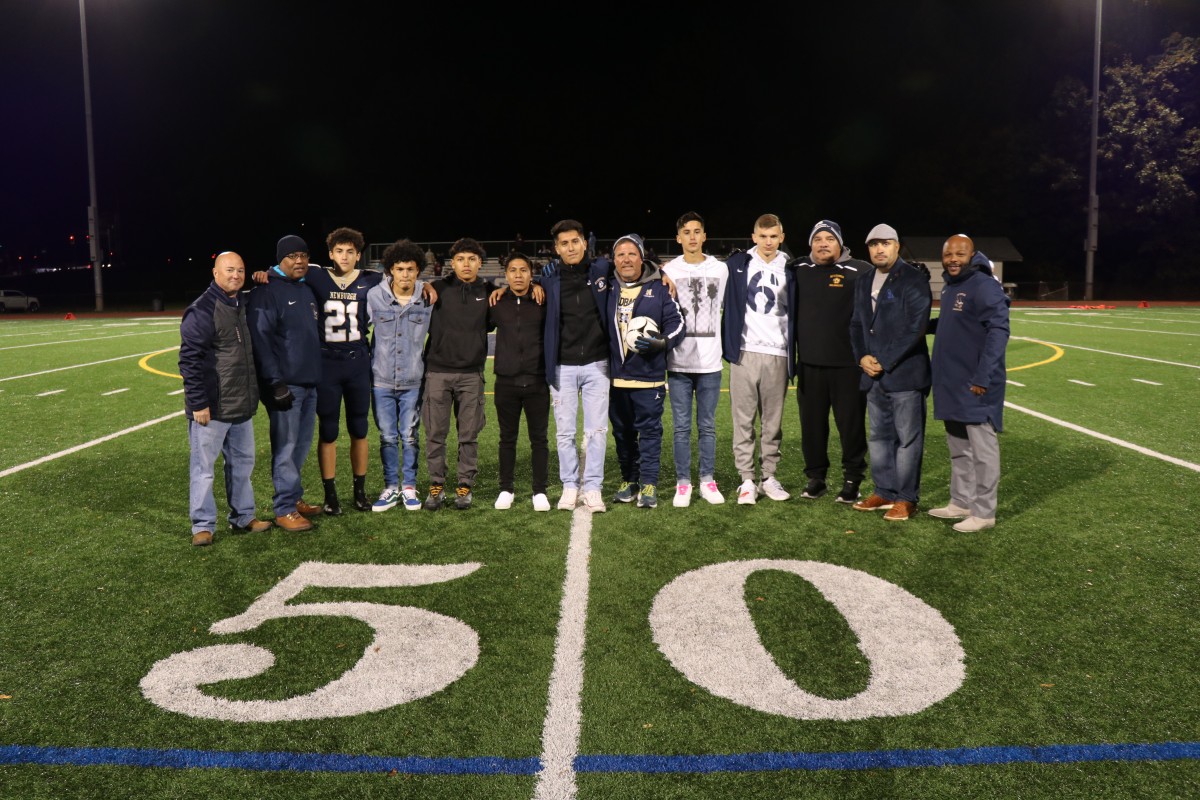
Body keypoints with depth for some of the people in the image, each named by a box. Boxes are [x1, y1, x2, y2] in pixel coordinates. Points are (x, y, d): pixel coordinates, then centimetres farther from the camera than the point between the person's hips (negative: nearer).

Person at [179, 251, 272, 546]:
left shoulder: (242, 306, 12)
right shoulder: (202, 310, -14)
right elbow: (189, 359, -17)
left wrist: (252, 393, 19)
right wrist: (197, 402, -19)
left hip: (241, 406, 8)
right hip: (211, 408, -8)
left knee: (243, 462, 16)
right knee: (203, 467, 2)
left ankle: (243, 517, 28)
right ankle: (202, 525, 12)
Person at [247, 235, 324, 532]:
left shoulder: (307, 290, 15)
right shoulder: (267, 292, -9)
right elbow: (260, 339, -15)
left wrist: (317, 376, 20)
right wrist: (275, 382, -19)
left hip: (309, 382, 8)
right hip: (284, 384, -8)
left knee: (302, 444, 14)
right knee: (286, 447, -4)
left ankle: (294, 497, 26)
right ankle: (285, 509, 4)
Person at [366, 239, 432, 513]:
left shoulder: (429, 298, -5)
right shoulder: (374, 296, -6)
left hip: (413, 380, 0)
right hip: (381, 380, 0)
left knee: (410, 436, 7)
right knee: (387, 437, 8)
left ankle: (409, 487, 20)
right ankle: (391, 487, 21)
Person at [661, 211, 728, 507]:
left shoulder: (720, 269, 7)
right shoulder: (669, 271, 3)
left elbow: (718, 308, 14)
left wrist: (711, 345, 10)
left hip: (710, 362, 1)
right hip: (679, 362, -1)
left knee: (707, 426, 6)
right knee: (682, 427, 2)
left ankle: (708, 480, 16)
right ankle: (682, 483, 10)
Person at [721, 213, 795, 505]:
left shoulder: (790, 270, 8)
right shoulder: (737, 264, 5)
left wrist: (794, 354, 5)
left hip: (777, 354, 1)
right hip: (745, 352, -1)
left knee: (773, 421, 6)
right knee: (743, 420, 0)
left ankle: (769, 477, 15)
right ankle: (746, 480, 6)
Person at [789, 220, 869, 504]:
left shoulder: (859, 271, -5)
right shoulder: (798, 270, 6)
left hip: (848, 363, -3)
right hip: (809, 363, 3)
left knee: (851, 423, 3)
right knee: (812, 423, 11)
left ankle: (852, 479, 17)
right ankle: (815, 477, 24)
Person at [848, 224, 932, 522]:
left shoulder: (913, 280, -8)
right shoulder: (863, 282, 14)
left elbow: (916, 327, -14)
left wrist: (884, 361, -15)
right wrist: (863, 357, -1)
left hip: (905, 374, -7)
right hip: (874, 374, 7)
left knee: (908, 439, 1)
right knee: (879, 437, 14)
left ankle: (906, 499, 10)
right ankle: (884, 492, 26)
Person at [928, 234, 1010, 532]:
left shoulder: (984, 287, -15)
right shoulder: (949, 287, 13)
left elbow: (998, 331, -21)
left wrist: (982, 376, -26)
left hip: (975, 385, -9)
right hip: (952, 384, 9)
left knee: (982, 450, -1)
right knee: (959, 448, 16)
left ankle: (984, 512, 7)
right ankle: (961, 502, 28)